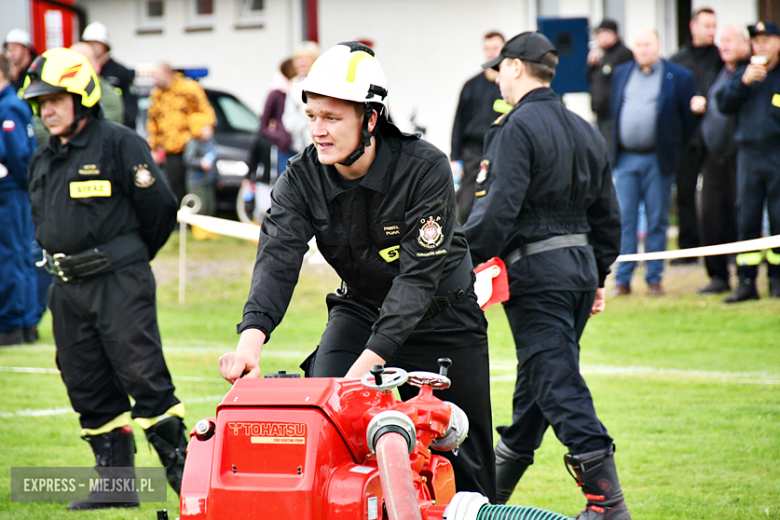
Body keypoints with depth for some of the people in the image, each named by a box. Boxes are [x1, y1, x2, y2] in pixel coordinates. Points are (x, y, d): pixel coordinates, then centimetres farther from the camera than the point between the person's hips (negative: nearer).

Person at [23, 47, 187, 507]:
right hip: (68, 288, 7)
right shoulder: (43, 161, 15)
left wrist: (129, 258, 4)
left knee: (143, 377, -9)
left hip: (120, 281, -7)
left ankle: (182, 469, -3)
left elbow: (160, 206, -7)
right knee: (89, 388, 7)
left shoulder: (120, 144, -8)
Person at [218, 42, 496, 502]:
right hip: (359, 308, 3)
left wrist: (370, 360, -41)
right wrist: (252, 336, -46)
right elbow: (278, 258, -27)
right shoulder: (302, 180, -14)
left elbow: (418, 274, -31)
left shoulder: (425, 168, -26)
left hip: (441, 314, -3)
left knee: (464, 462, 1)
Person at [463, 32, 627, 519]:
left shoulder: (517, 128, -11)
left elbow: (499, 209, -21)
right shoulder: (587, 132, 15)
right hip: (581, 264, 9)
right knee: (538, 375, 18)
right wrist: (598, 276, 25)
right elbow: (608, 215, 18)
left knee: (557, 381, -9)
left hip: (536, 268, -9)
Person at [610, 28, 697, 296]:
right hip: (625, 159, 3)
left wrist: (675, 150, 3)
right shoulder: (620, 74, 11)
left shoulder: (679, 77, -1)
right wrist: (615, 146, 13)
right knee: (624, 220, 0)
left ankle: (654, 279, 9)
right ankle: (622, 280, 4)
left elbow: (689, 118, 2)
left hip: (657, 160, -3)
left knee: (657, 221, 2)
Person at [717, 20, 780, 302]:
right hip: (749, 154, 3)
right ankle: (746, 282, 5)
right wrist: (743, 82, -8)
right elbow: (724, 105, 4)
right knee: (746, 218, 2)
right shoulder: (744, 72, 13)